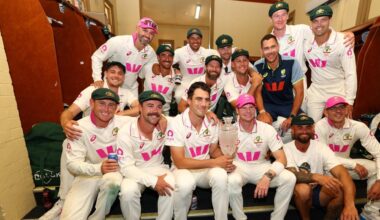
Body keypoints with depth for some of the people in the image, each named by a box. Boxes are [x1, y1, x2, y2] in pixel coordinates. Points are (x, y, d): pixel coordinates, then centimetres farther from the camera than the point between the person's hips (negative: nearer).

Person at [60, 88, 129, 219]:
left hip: (115, 171, 0)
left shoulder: (123, 122, -10)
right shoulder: (79, 128, -12)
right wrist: (99, 168, -34)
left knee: (112, 180, -34)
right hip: (88, 174, 0)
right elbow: (72, 164, -17)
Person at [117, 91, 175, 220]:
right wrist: (153, 181, -27)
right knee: (128, 191, -30)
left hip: (158, 168, 2)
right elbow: (126, 167, -20)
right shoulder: (126, 132, -20)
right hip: (134, 172, -1)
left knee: (171, 186, -26)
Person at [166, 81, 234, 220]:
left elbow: (214, 149, 8)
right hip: (183, 169, -2)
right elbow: (180, 162, -21)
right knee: (185, 184, -35)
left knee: (220, 176, -29)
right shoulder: (176, 123, -20)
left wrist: (225, 160, -15)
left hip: (206, 168, 3)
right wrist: (214, 162, -23)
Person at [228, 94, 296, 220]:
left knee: (289, 178, -21)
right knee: (232, 181, -34)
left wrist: (268, 176, -27)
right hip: (239, 167, -2)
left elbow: (281, 159, -9)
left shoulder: (267, 129, -5)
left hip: (261, 167, 2)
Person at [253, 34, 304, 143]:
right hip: (268, 104, -1)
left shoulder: (292, 63, -14)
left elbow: (299, 92, -10)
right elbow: (257, 92, -6)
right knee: (262, 122, -29)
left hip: (288, 104, 1)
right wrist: (262, 112, -22)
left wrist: (292, 116, -18)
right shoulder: (257, 66, -10)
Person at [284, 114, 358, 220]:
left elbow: (341, 172, -24)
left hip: (319, 191, 2)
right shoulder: (286, 149, -16)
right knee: (302, 188, -35)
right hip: (299, 193, -2)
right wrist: (316, 177, -48)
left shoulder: (321, 147, -12)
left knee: (343, 189, -26)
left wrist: (350, 204, -39)